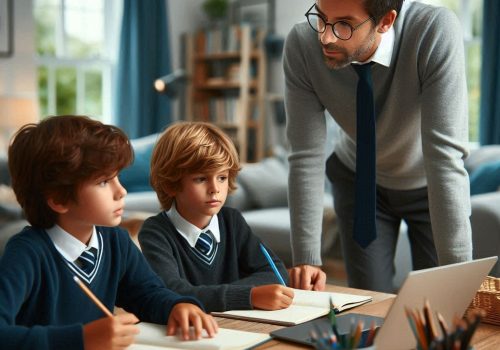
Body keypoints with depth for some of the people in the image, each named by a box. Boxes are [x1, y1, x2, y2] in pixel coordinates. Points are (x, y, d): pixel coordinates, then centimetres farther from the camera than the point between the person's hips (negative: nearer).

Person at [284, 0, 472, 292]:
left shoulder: (436, 30, -34)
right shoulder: (302, 45, -26)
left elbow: (446, 156, -36)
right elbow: (306, 157, -22)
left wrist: (457, 272, -37)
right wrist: (307, 258, -25)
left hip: (430, 187, -1)